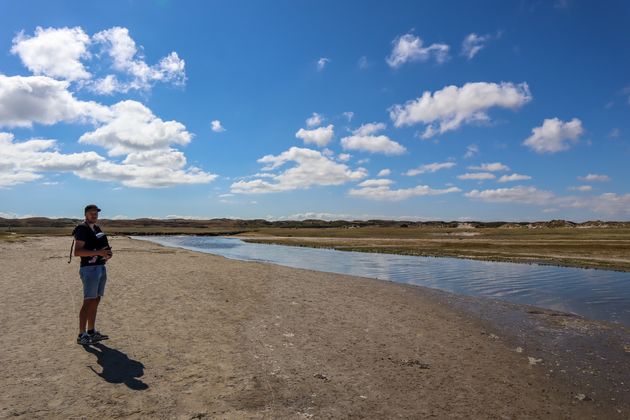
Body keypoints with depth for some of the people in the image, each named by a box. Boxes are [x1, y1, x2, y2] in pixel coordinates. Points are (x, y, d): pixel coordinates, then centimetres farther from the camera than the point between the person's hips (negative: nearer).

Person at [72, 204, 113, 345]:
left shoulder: (97, 229, 17)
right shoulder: (82, 229, -9)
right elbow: (77, 252, -19)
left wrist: (107, 252, 7)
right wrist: (98, 252, -26)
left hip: (101, 267, 8)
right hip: (89, 269, -8)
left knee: (95, 301, 11)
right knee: (88, 302, -7)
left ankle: (91, 332, 18)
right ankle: (82, 335, -1)